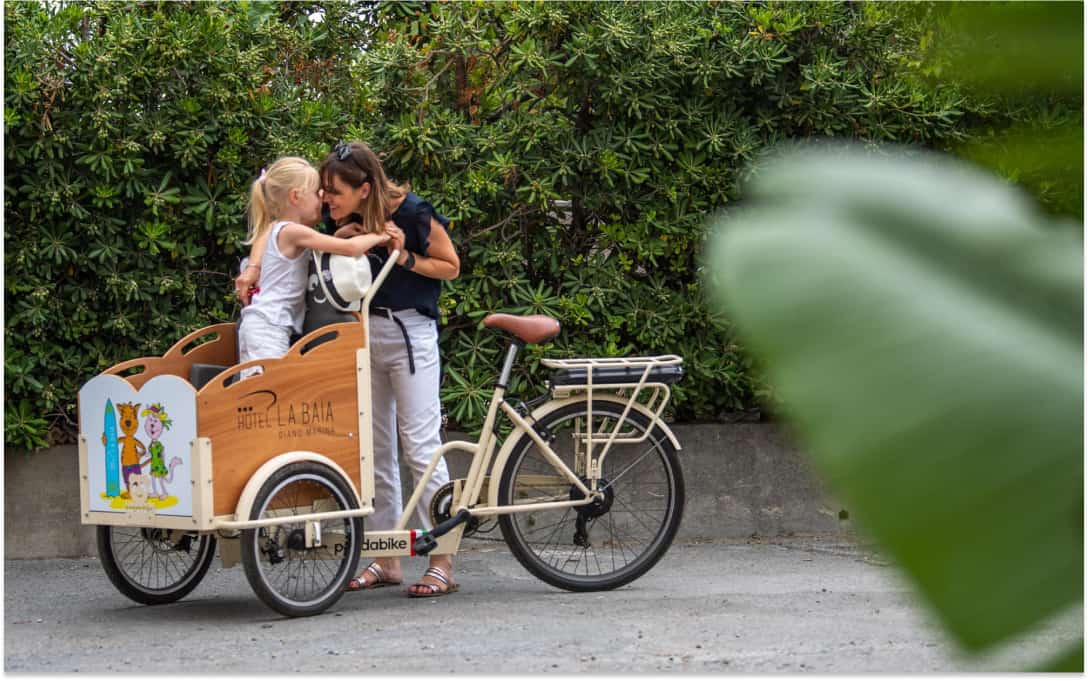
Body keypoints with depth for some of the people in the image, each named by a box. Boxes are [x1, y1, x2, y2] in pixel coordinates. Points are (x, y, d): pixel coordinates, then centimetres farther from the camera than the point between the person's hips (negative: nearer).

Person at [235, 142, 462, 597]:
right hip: (362, 332, 6)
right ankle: (386, 560, 14)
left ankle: (442, 562, -5)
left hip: (409, 332, -6)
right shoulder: (347, 219, 0)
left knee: (420, 444, -9)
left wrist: (404, 257, -18)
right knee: (373, 447, 7)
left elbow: (451, 267, -4)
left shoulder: (413, 213, -15)